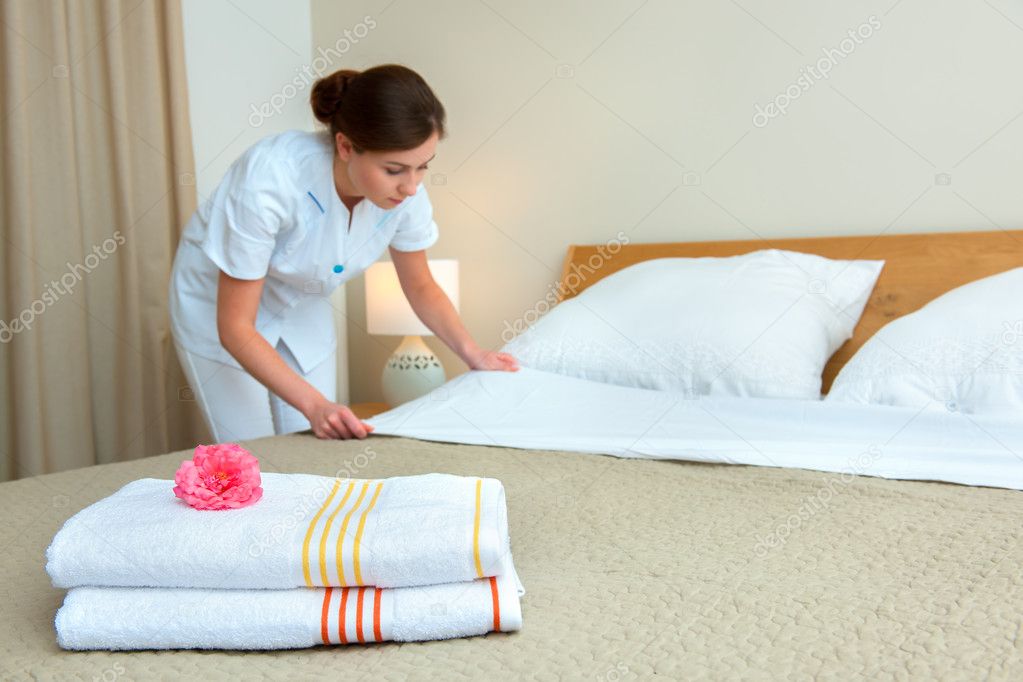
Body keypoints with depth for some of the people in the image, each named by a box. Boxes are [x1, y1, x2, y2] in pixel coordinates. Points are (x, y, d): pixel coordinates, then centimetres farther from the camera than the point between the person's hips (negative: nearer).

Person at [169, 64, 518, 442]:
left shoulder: (406, 191, -22)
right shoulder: (269, 179, -36)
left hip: (303, 309, 4)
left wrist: (471, 351, -17)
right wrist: (314, 404, -38)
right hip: (218, 308, -4)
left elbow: (420, 287, -3)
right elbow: (235, 327, -29)